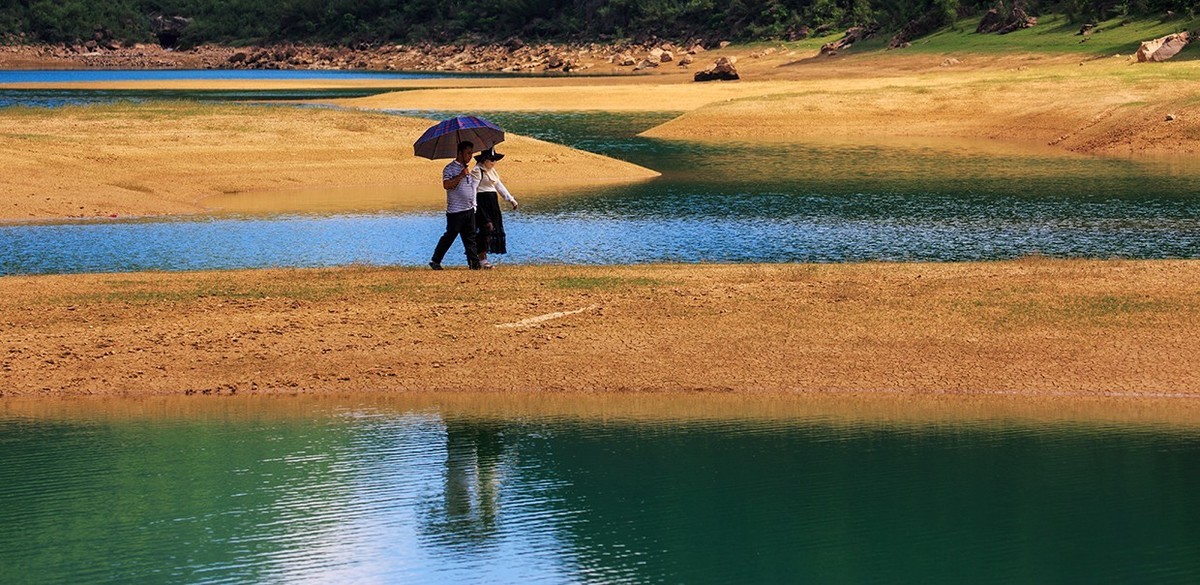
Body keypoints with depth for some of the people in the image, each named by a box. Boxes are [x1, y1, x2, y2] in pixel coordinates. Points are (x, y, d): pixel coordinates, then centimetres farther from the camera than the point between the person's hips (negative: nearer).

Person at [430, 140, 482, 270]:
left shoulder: (466, 169, 18)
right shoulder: (450, 168, -9)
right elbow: (446, 185, -23)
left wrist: (474, 206, 23)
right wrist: (461, 176, -25)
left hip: (469, 209, 8)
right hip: (455, 211, -8)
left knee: (470, 237, 4)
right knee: (449, 236, -3)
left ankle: (474, 262, 2)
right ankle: (435, 261, 6)